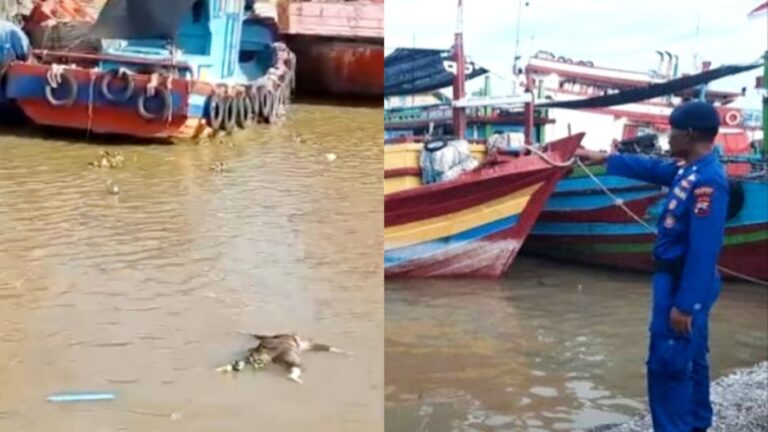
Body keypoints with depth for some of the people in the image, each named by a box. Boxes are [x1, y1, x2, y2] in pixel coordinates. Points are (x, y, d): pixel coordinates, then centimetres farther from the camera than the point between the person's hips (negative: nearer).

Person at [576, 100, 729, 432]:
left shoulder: (708, 180, -25)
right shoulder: (688, 170, 5)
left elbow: (704, 249, -27)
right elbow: (652, 169, 26)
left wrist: (684, 304, -26)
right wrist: (604, 159, 32)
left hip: (685, 284, -10)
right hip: (679, 280, 10)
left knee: (667, 365, -5)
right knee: (690, 361, 20)